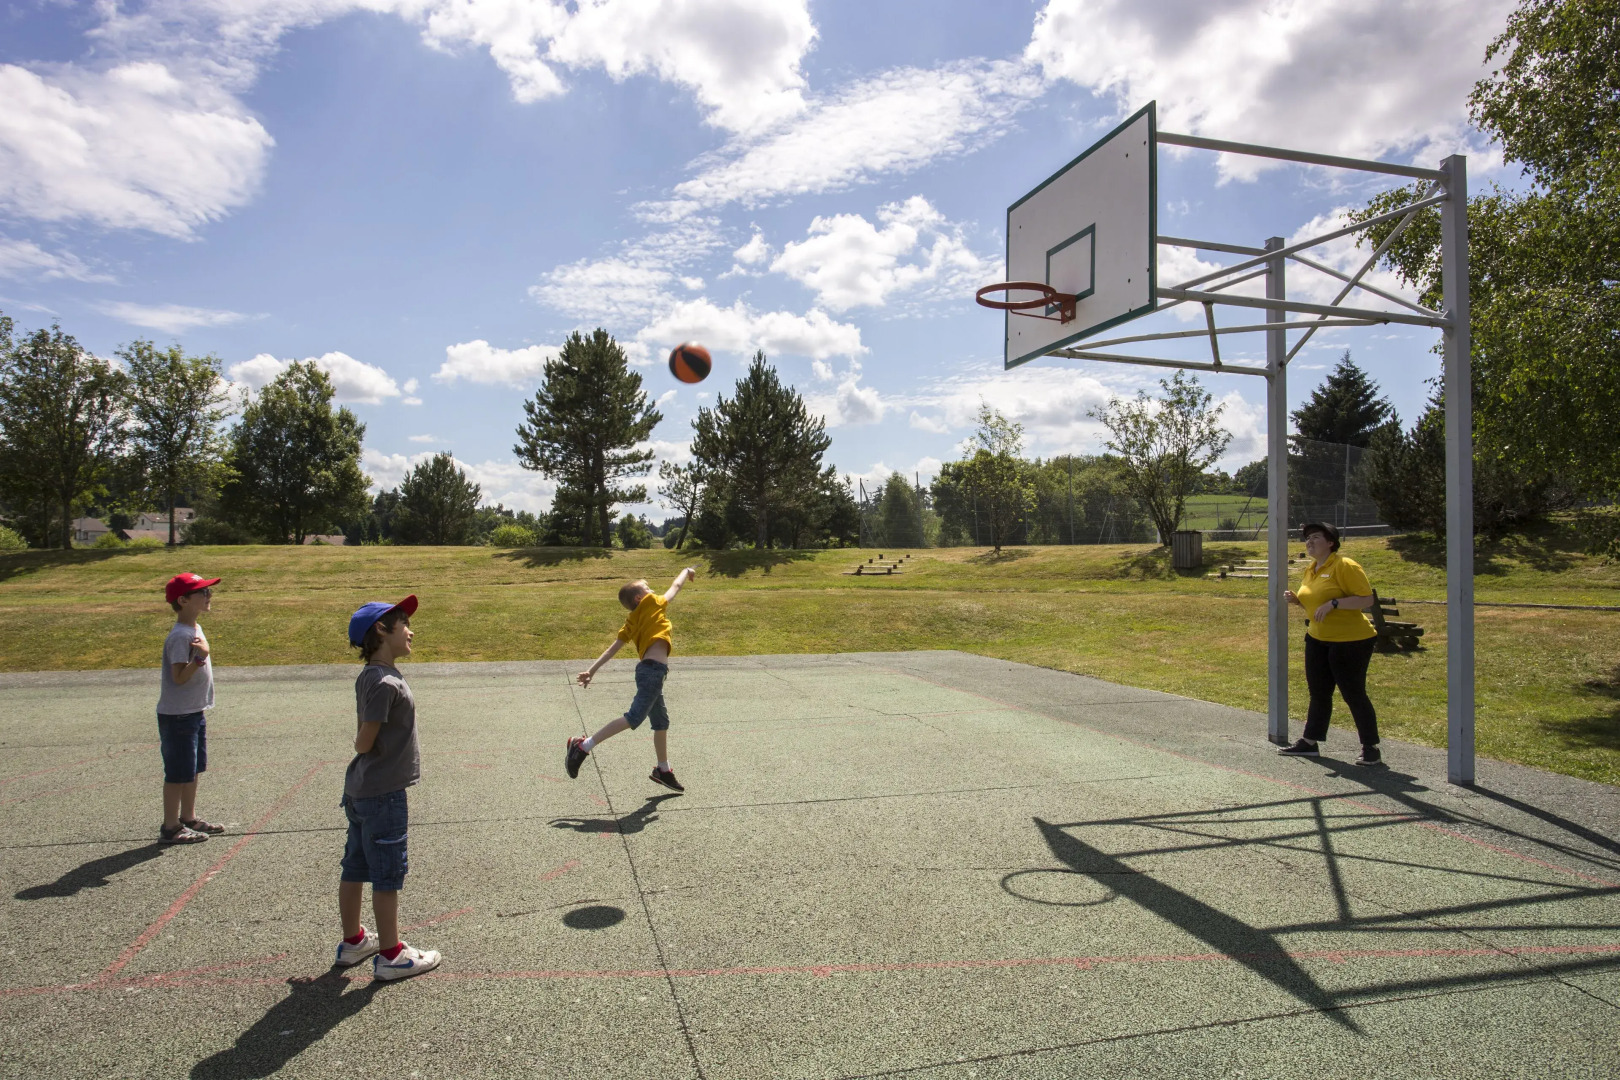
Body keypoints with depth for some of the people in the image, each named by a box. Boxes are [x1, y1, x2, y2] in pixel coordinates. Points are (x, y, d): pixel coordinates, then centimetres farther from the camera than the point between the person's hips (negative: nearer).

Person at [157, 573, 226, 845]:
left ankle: (189, 818, 30)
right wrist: (201, 657, -37)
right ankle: (170, 827, 11)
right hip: (177, 716, -9)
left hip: (195, 712, 9)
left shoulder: (195, 630, 9)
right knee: (178, 773, 0)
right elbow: (180, 676, -26)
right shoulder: (180, 636, -21)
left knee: (193, 769, 18)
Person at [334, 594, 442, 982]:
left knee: (355, 869, 19)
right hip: (383, 794, -9)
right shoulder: (386, 683, -23)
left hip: (359, 790, 9)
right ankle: (390, 956, 16)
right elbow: (364, 743, -20)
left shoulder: (368, 677, 6)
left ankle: (353, 942, 35)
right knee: (388, 875, 4)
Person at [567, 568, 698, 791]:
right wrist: (687, 571, 34)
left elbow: (613, 647, 9)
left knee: (662, 721, 19)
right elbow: (675, 587, 15)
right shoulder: (652, 604, 2)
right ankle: (584, 746, -21)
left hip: (649, 670, 10)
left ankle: (663, 770, 30)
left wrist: (592, 670, 5)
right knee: (634, 717, -17)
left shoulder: (632, 622, 18)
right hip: (653, 670, -10)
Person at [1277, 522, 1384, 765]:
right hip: (1318, 640, 8)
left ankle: (1371, 749, 11)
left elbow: (1367, 600, -20)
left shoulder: (1345, 566, -15)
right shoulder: (1310, 570, 10)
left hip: (1350, 640, -8)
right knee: (1318, 693, 14)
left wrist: (1332, 603, -28)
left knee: (1354, 694, -2)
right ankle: (1309, 742, 24)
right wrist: (1297, 599, 5)